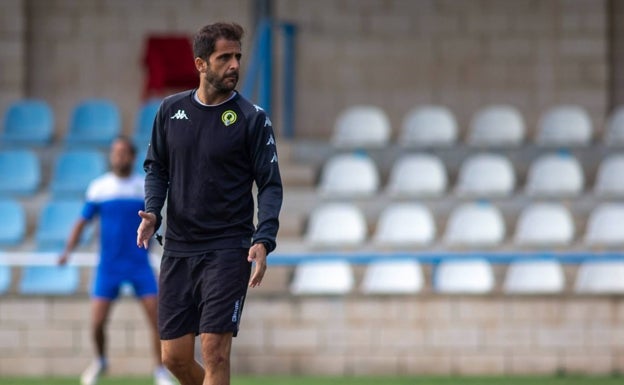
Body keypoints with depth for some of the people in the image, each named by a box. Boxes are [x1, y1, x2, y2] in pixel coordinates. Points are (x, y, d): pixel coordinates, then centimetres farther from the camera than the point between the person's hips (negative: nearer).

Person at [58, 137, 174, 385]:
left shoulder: (145, 186, 1)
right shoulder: (98, 187, 0)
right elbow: (82, 222, 2)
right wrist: (68, 250, -9)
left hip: (139, 264, 0)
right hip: (108, 266, 0)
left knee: (157, 318, -9)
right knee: (97, 322, -4)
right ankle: (101, 361, 25)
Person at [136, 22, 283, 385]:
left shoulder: (252, 118, -5)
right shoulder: (171, 109, 6)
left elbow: (270, 185, -5)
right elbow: (156, 166, 16)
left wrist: (264, 240, -19)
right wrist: (153, 211, -3)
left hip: (229, 250, -4)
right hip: (178, 249, 4)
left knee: (215, 351, -13)